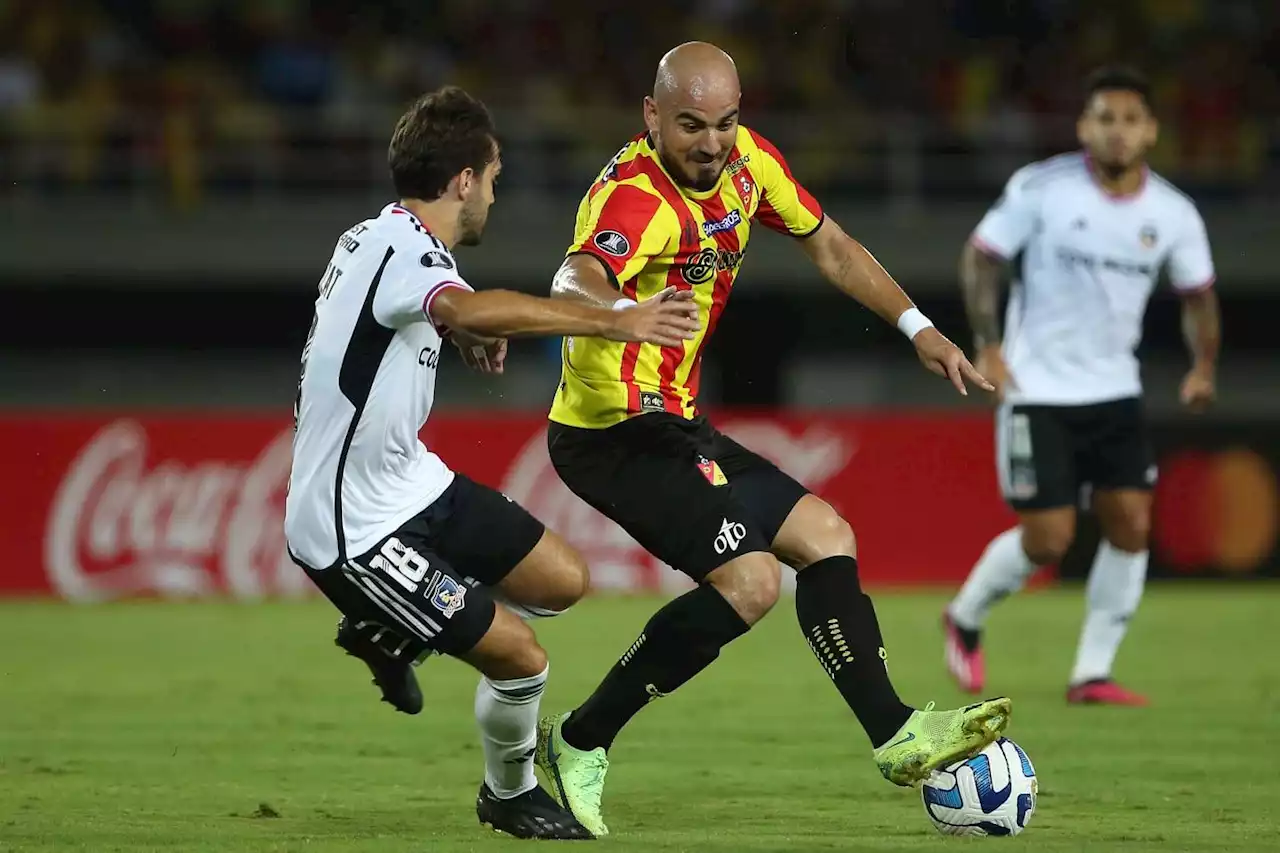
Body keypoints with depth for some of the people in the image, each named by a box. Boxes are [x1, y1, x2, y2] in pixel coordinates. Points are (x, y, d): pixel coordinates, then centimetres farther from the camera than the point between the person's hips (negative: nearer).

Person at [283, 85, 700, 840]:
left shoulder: (376, 237, 6)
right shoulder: (399, 252, -25)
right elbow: (466, 309, -49)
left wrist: (466, 335, 17)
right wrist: (613, 322, -53)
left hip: (411, 482, 10)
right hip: (353, 527, -10)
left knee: (563, 580, 9)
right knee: (520, 658, -9)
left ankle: (388, 630, 26)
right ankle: (513, 797, 19)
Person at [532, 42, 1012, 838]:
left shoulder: (746, 161, 0)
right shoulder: (635, 199, -26)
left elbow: (828, 245, 15)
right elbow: (577, 281, -48)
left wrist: (919, 328, 10)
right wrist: (619, 312, -71)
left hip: (672, 423, 9)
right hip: (617, 432, -9)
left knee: (826, 536, 12)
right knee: (749, 578, -20)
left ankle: (895, 734, 19)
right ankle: (581, 742, -11)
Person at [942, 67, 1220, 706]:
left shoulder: (1173, 214, -2)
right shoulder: (1042, 189, -12)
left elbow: (1197, 292, 12)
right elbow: (981, 256, -4)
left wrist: (1203, 366, -3)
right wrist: (988, 345, -13)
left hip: (1114, 389, 4)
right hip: (1037, 389, -4)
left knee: (1131, 524, -7)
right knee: (1048, 539, -8)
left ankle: (1091, 673, 5)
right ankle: (965, 619, 21)